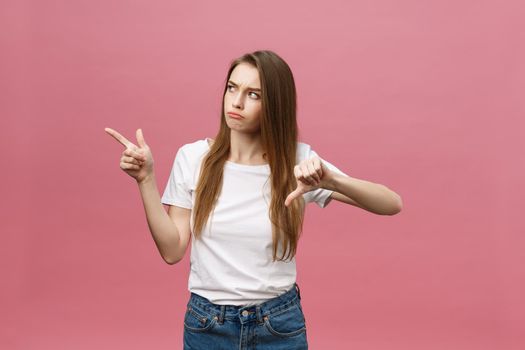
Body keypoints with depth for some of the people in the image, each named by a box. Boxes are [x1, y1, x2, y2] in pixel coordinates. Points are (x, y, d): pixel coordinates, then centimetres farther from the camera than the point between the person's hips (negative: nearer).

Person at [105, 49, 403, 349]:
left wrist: (331, 181, -33)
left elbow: (393, 204, -16)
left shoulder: (299, 160, -11)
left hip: (279, 324, 0)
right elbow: (173, 250, -6)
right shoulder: (193, 157, -7)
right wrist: (146, 179, -15)